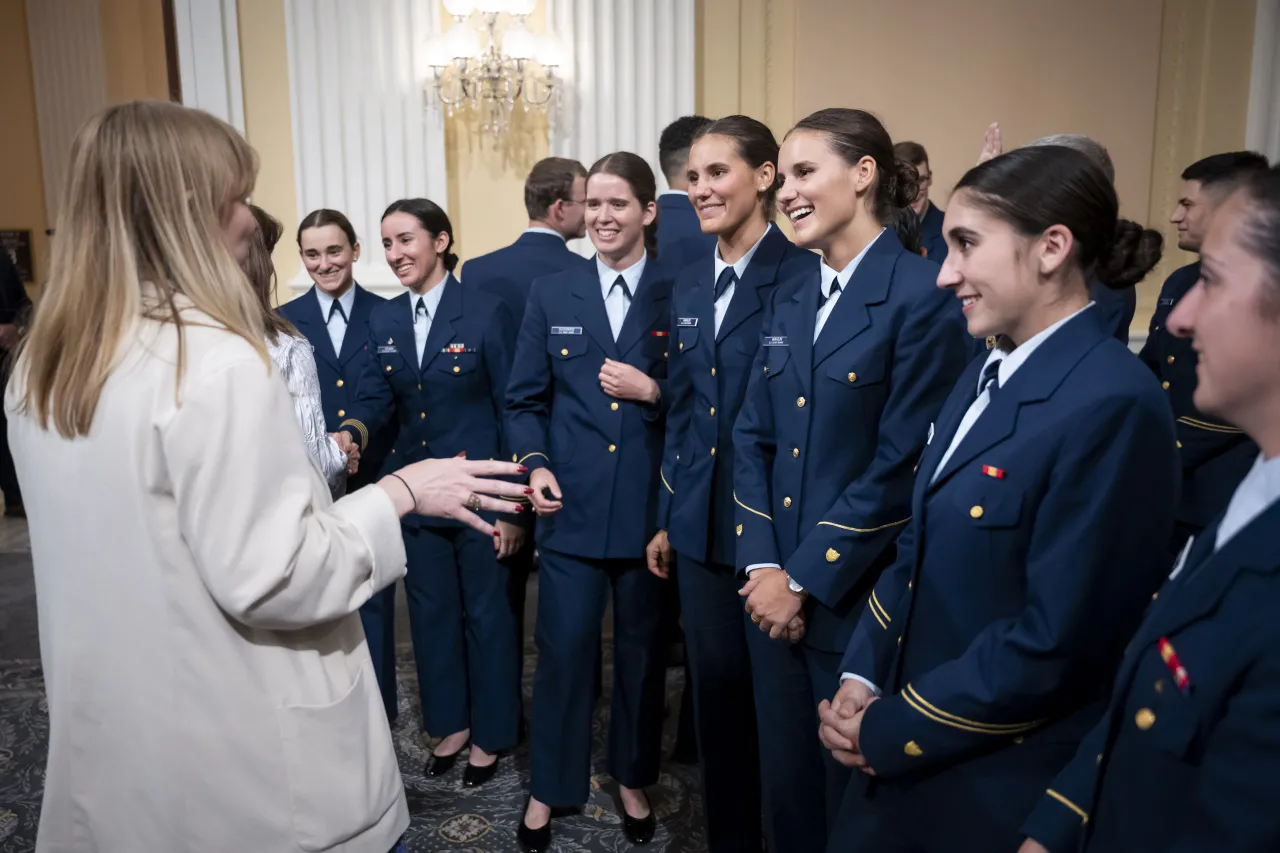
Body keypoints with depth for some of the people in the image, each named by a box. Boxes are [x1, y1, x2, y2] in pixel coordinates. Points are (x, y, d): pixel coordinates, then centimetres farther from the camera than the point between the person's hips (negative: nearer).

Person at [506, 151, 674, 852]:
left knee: (641, 648, 14)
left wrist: (653, 392, -15)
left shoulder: (676, 296, 0)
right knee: (563, 649, 6)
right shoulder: (551, 295, 5)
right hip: (571, 507, 1)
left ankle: (634, 780, 35)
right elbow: (524, 400, 6)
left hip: (648, 509, 0)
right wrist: (535, 465, -9)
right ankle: (550, 788, 27)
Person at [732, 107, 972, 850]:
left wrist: (806, 579, -14)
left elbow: (902, 466, -17)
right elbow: (753, 437, 7)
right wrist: (762, 565, -4)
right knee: (786, 780, 20)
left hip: (860, 598, -6)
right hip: (776, 590, 6)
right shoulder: (788, 299, 8)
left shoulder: (926, 296, -14)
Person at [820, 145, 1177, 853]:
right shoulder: (986, 376, 6)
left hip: (1006, 782, -7)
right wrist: (861, 676, -2)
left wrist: (890, 728, -14)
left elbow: (1059, 639, -23)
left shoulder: (1112, 405, -22)